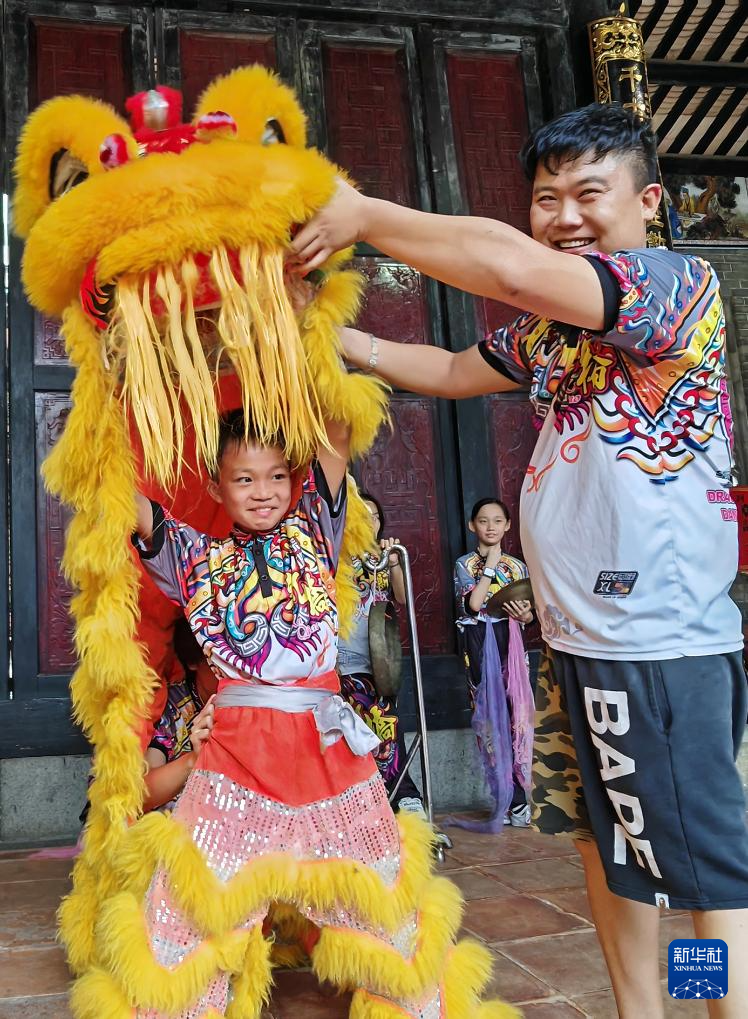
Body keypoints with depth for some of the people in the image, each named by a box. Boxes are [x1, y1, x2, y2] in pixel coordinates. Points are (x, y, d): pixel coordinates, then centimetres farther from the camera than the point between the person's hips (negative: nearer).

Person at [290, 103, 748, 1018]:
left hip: (660, 640, -9)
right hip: (573, 634, 9)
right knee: (601, 839, 19)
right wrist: (339, 339, 19)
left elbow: (512, 266, -30)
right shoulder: (552, 322, 13)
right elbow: (453, 372, 28)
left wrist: (364, 215, -18)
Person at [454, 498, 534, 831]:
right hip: (480, 644, -3)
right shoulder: (465, 564, 4)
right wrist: (490, 565, -8)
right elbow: (474, 603, -14)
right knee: (490, 715, -3)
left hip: (510, 643, 3)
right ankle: (514, 798, 6)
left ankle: (511, 796, 7)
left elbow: (528, 614, 15)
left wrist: (524, 614, -8)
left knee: (516, 715, -3)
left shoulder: (517, 566, 13)